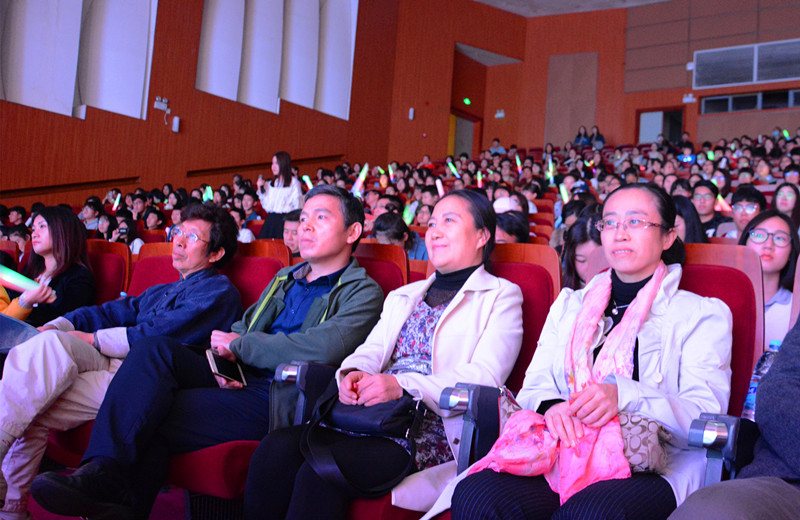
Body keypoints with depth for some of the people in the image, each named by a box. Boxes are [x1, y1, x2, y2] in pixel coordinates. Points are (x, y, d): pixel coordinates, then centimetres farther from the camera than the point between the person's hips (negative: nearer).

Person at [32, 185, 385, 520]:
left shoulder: (363, 293, 0)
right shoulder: (285, 278, 25)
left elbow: (326, 348, -19)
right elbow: (239, 328, 24)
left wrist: (237, 344, -9)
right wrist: (222, 360, -2)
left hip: (276, 400, -7)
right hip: (237, 380, 7)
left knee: (155, 420, -23)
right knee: (156, 350, -21)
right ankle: (104, 472, -29)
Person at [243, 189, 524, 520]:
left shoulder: (502, 296, 8)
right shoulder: (402, 296, 30)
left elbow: (486, 377, -7)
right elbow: (371, 350, 18)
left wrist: (403, 386, -22)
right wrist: (353, 373, -9)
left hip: (432, 431, -6)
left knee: (321, 471, -30)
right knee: (275, 449, -23)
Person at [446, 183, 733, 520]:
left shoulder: (704, 313, 11)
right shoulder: (569, 305, 24)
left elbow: (706, 416, -2)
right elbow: (534, 386, 15)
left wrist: (624, 396, -20)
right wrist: (550, 405, -11)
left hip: (652, 466, -3)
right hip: (564, 452, 3)